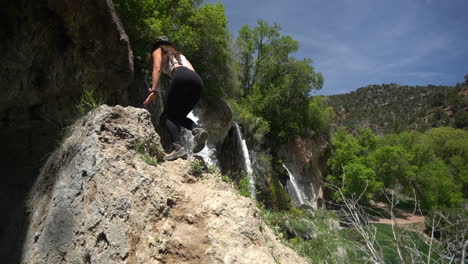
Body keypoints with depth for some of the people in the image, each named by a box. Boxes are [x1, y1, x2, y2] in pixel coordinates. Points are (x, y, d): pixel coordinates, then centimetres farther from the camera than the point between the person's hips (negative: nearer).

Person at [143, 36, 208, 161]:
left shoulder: (158, 51, 25)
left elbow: (157, 69, 5)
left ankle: (178, 146, -26)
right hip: (198, 80, 6)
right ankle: (197, 129, -16)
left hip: (181, 77, -6)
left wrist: (153, 90, -5)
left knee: (167, 116, -3)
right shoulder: (179, 54, 41)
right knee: (178, 116, 14)